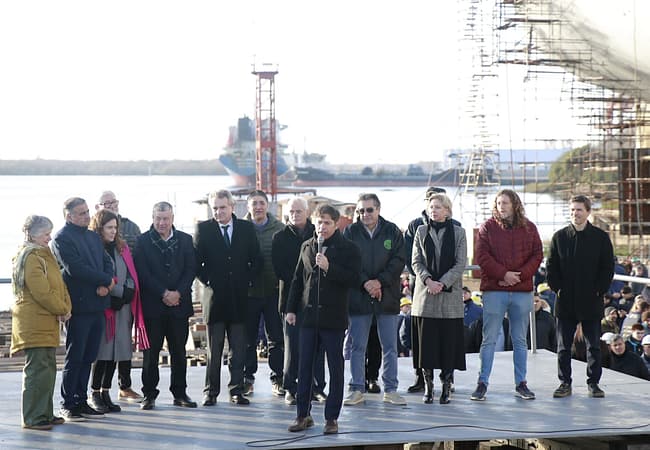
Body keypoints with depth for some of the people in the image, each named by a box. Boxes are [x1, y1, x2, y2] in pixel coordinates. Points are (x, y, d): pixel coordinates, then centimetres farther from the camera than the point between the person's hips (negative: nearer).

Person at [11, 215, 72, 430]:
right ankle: (33, 418, -4)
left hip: (47, 322, 10)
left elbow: (59, 285, 15)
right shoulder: (30, 258, -13)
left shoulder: (44, 255, 18)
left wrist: (66, 307, -1)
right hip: (34, 322, -10)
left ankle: (45, 414, 21)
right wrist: (62, 310, -9)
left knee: (48, 368, 14)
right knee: (37, 369, -9)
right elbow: (42, 292, -20)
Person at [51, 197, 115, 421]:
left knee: (88, 357, 10)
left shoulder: (94, 237, 18)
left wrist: (105, 286, -9)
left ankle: (81, 401, 17)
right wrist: (107, 280, -10)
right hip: (78, 306, -7)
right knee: (74, 357, -2)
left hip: (97, 305, 7)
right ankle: (68, 404, 5)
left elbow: (107, 262, 11)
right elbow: (75, 268, -17)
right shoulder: (62, 238, -7)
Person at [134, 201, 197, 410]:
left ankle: (180, 393, 15)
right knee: (151, 351, 1)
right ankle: (149, 394, 7)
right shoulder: (143, 241, 1)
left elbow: (191, 269, 3)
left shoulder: (185, 240, 9)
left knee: (178, 350, 7)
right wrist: (163, 293, -12)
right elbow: (143, 273, -6)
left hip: (179, 302, 2)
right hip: (152, 305, -2)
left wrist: (178, 293, -10)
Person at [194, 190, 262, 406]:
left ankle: (236, 390, 10)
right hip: (215, 296, -2)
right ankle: (211, 391, 9)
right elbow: (196, 261, 3)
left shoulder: (246, 228, 6)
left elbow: (256, 259, 10)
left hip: (239, 297, 2)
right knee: (213, 350, 3)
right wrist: (207, 280, -6)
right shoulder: (203, 229, 2)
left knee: (239, 349, 4)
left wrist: (247, 280, 0)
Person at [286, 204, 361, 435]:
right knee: (304, 367, 5)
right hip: (309, 314, 4)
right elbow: (298, 279, 16)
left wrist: (329, 267, -21)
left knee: (335, 368, 4)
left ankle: (332, 418, 11)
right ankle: (303, 415, 14)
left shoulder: (348, 248, -4)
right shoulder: (307, 247, 11)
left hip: (334, 317, -4)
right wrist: (291, 309, 11)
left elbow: (353, 279, -12)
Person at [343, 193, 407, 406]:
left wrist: (380, 281, -14)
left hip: (387, 297, 1)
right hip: (358, 298, -1)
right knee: (357, 346, 4)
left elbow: (398, 261, -2)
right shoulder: (350, 232, 2)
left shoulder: (392, 231, 3)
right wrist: (365, 283, -15)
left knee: (390, 346, 6)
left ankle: (390, 389, 14)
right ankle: (357, 389, 12)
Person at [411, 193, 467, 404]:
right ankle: (428, 385, 9)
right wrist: (428, 280, -12)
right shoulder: (421, 231, 9)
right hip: (425, 295, 1)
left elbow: (461, 264, -1)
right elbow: (416, 261, 5)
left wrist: (442, 283, -13)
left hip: (450, 294, -1)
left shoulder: (458, 233, 5)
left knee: (449, 341, -1)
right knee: (426, 341, 1)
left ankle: (446, 386, 6)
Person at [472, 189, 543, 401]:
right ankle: (482, 383, 3)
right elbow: (482, 257, -5)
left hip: (522, 291, 2)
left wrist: (520, 275, -10)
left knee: (520, 340, 10)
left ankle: (521, 383, 17)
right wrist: (503, 274, -14)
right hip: (494, 290, -2)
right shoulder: (488, 227, 2)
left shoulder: (529, 228, 8)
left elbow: (537, 256, 4)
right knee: (489, 339, -1)